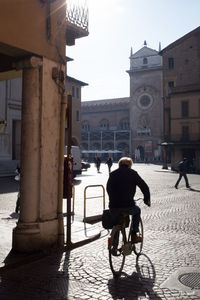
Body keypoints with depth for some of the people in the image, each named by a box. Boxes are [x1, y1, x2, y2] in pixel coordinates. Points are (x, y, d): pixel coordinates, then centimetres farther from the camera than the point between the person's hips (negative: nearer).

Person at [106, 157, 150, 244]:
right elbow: (144, 187, 3)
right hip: (128, 206, -3)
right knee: (137, 211, 31)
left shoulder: (113, 174, 13)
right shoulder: (132, 173, 5)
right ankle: (134, 235, 28)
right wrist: (147, 199, 18)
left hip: (113, 207, 3)